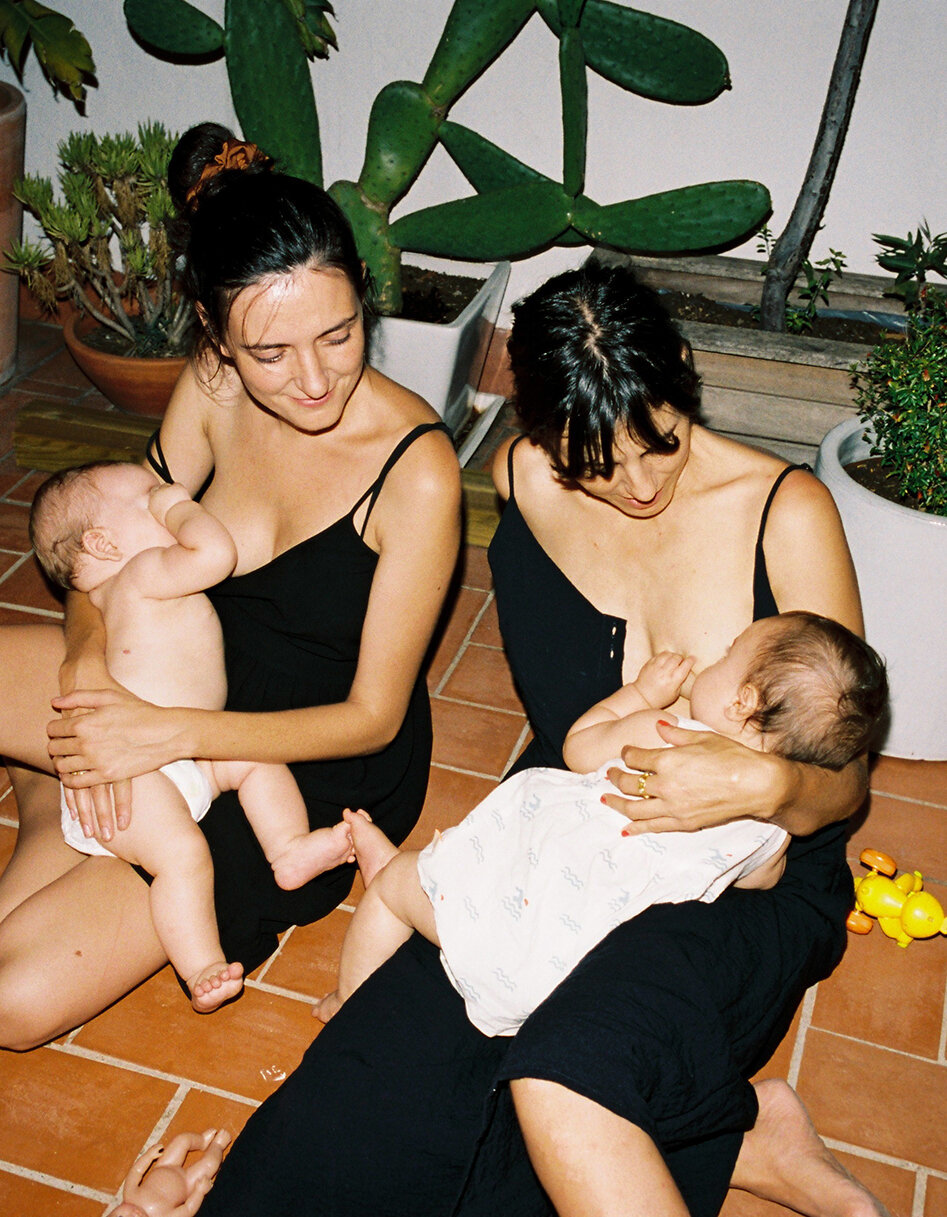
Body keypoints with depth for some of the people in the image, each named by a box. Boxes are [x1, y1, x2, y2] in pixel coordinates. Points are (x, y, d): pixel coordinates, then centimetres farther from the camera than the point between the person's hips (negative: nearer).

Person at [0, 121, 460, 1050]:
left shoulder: (416, 469, -27)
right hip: (197, 679, 6)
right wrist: (88, 659, -22)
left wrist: (170, 734, -28)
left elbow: (373, 717, -19)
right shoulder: (213, 389, -11)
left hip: (322, 771, -5)